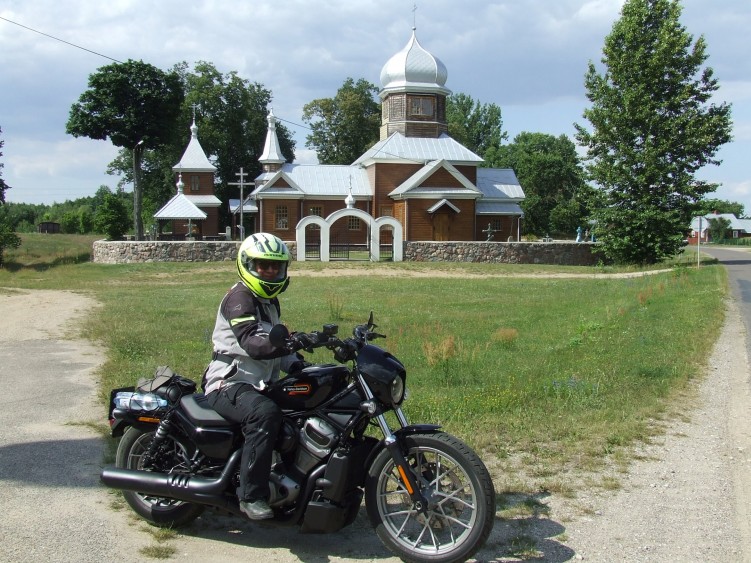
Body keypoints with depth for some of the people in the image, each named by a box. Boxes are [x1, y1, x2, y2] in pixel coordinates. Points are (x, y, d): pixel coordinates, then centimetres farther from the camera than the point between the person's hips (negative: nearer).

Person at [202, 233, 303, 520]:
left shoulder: (269, 301, 18)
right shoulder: (239, 298, -12)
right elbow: (252, 344, -28)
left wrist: (300, 366, 7)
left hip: (260, 384, 10)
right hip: (229, 384, -9)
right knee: (265, 413, -36)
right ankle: (251, 495, -31)